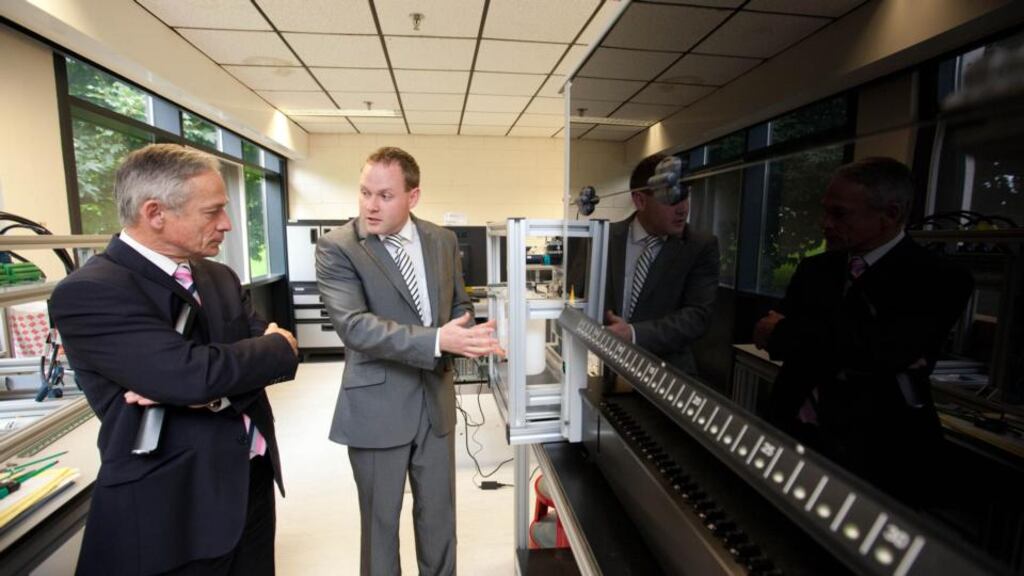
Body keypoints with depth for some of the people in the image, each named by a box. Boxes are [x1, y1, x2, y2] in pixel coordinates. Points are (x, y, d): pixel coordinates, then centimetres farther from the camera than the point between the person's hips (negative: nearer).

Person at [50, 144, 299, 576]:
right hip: (169, 509, -6)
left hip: (253, 482, 7)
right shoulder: (89, 292, -17)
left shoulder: (220, 278, 5)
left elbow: (269, 352, -2)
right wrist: (279, 346, -12)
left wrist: (216, 392, -21)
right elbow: (198, 373, -29)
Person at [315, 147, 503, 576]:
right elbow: (353, 325, -24)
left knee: (439, 515, 20)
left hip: (436, 399, 4)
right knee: (380, 521, 17)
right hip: (377, 406, -4)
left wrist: (464, 337, -12)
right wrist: (436, 340, -34)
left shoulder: (443, 241, 2)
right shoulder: (336, 248, -13)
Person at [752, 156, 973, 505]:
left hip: (876, 454, -4)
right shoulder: (814, 270, 4)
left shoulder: (937, 281, -10)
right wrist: (882, 357, -18)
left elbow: (879, 346, -25)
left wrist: (782, 333, -13)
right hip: (795, 435, 4)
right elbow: (770, 332, -7)